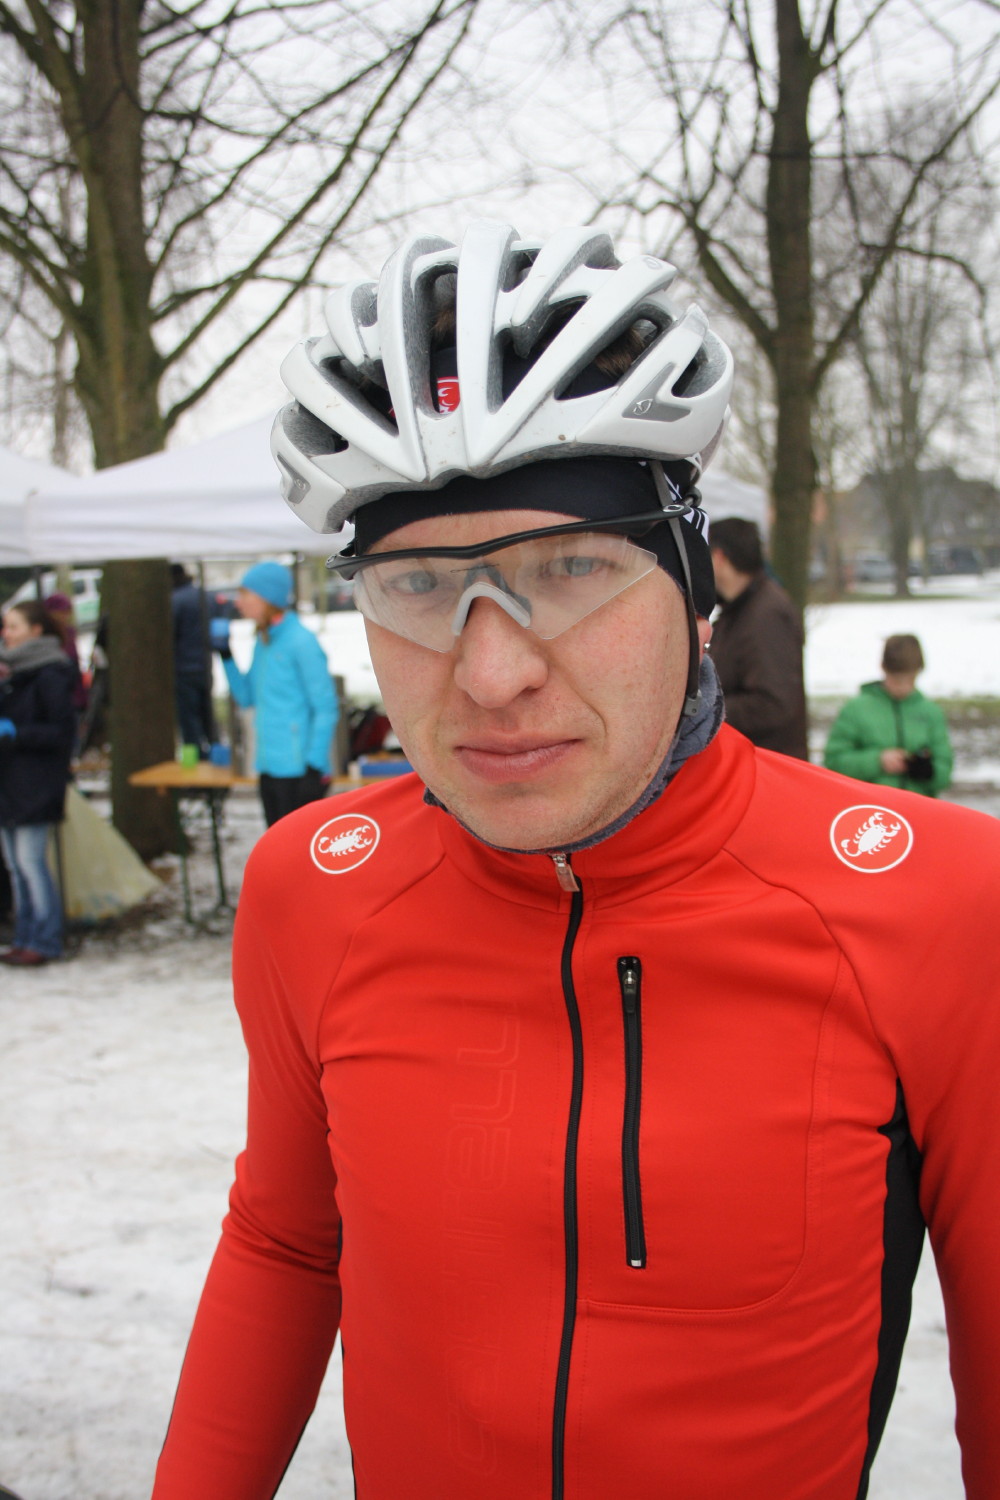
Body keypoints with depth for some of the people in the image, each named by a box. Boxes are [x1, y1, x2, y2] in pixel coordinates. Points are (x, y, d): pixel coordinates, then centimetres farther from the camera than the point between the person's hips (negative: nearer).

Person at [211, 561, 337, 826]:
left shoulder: (301, 641, -13)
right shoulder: (263, 642, 12)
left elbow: (326, 707, -14)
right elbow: (247, 698, 18)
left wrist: (315, 766, -17)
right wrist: (226, 655, 7)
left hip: (298, 769, -8)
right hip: (269, 765, 8)